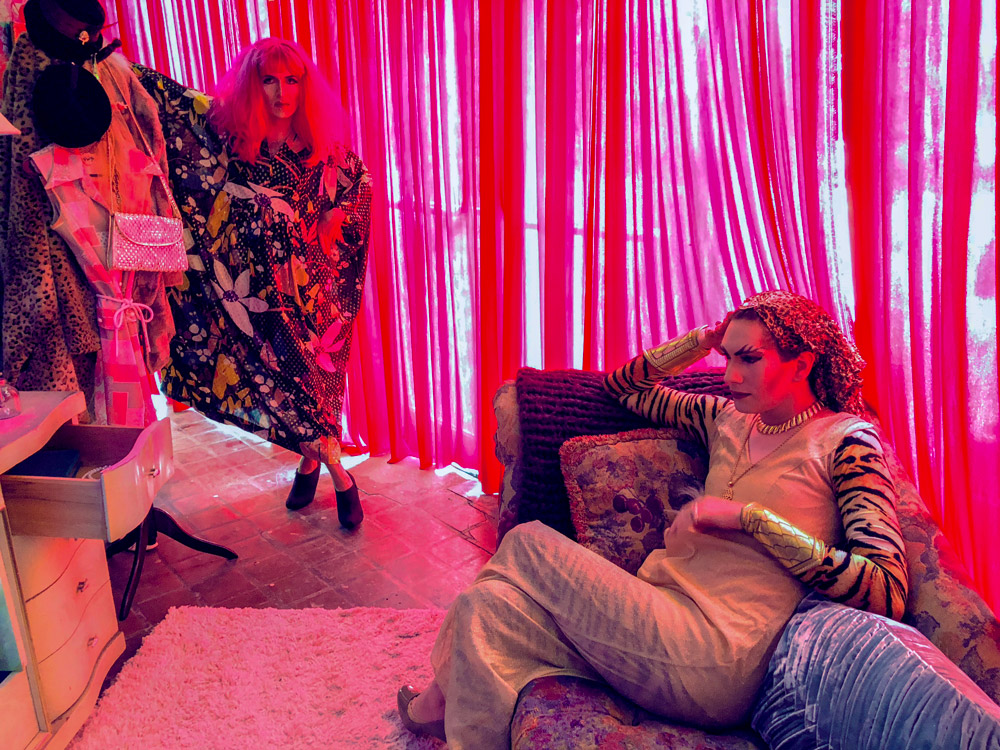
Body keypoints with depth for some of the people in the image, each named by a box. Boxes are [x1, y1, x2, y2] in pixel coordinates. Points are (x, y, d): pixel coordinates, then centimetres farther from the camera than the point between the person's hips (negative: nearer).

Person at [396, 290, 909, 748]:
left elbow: (887, 593, -14)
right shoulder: (730, 420, 16)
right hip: (668, 614, 7)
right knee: (487, 605, -11)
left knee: (526, 545, -7)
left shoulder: (846, 440, -2)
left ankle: (442, 699, 18)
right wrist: (701, 341, 13)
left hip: (718, 660, -7)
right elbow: (623, 386, 28)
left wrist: (749, 515, -18)